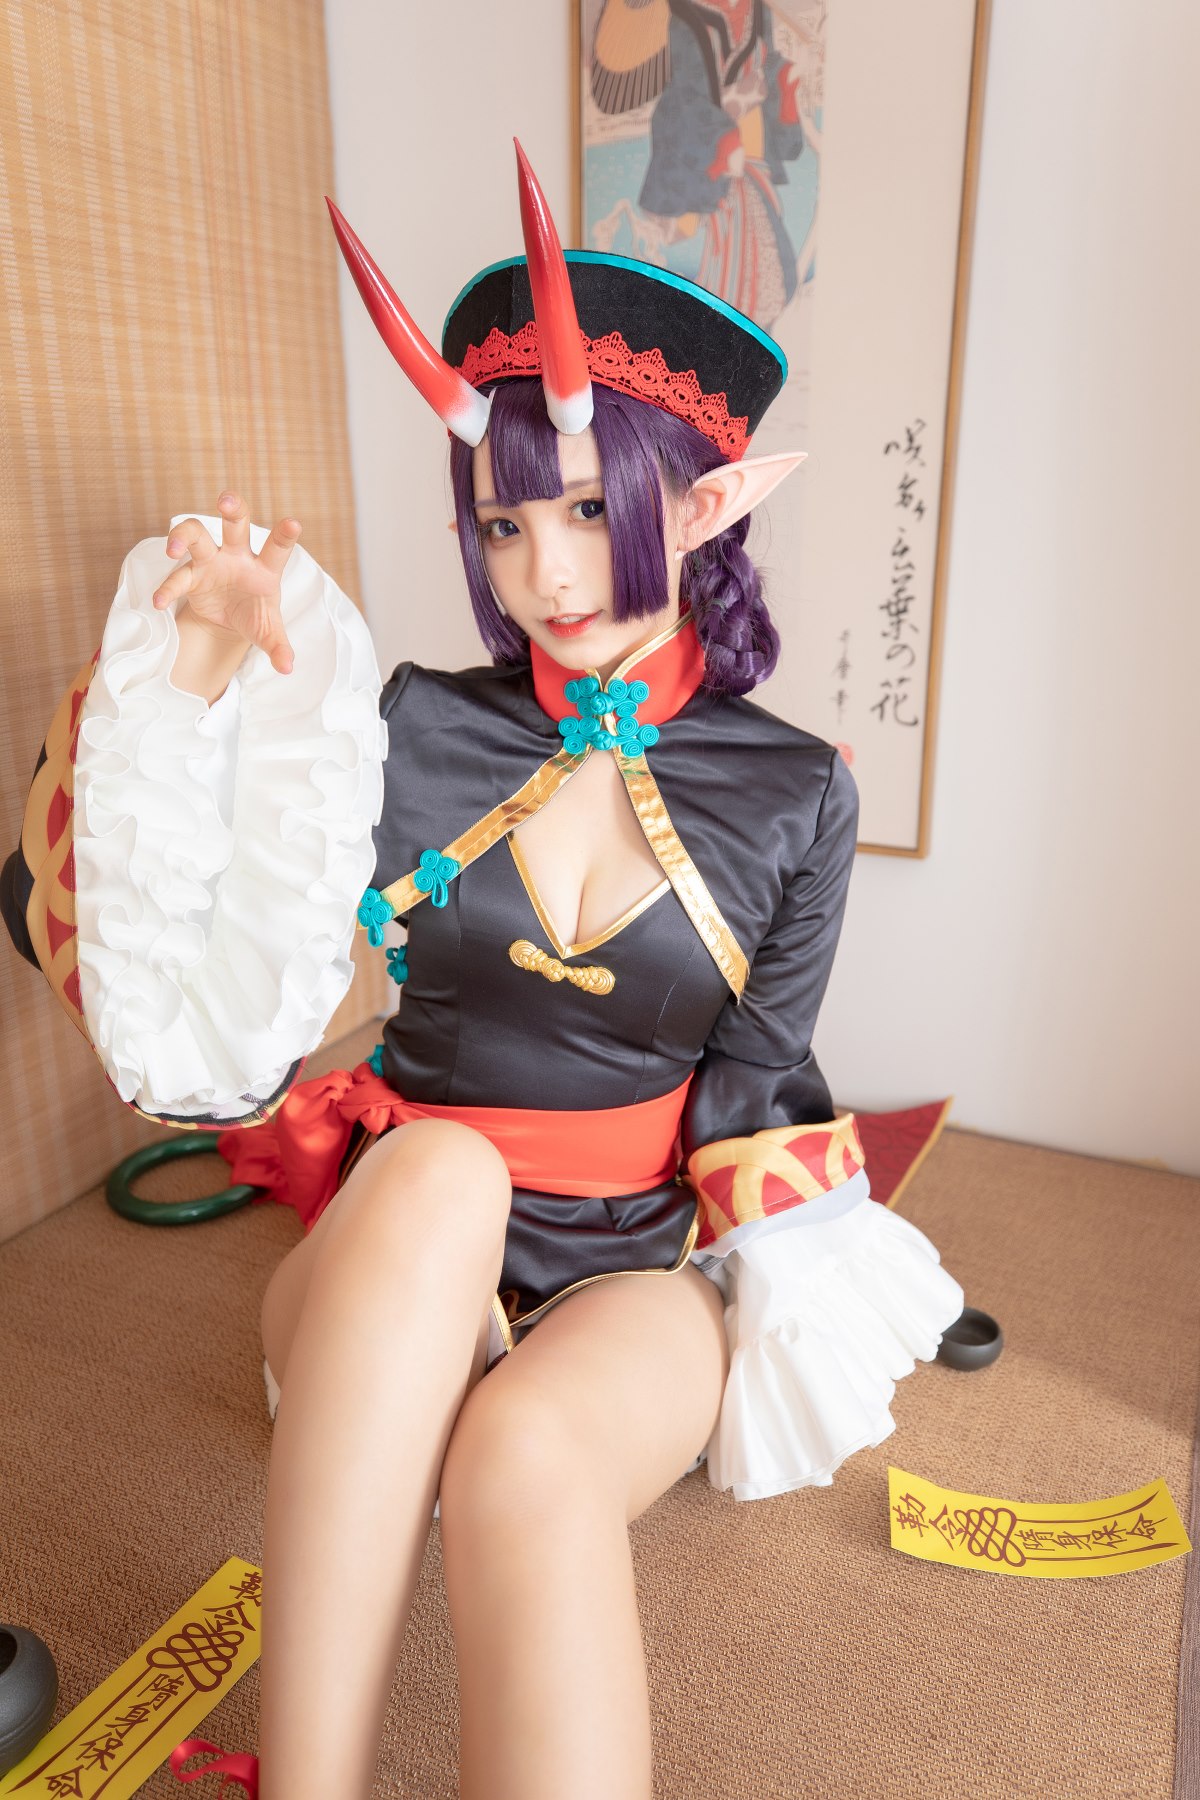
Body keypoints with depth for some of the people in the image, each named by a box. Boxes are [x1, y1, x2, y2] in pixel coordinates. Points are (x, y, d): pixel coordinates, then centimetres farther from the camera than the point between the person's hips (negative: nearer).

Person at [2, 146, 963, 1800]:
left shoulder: (796, 796, 0)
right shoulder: (412, 733, -3)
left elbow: (756, 1090, 5)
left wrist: (806, 1313, -7)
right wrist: (191, 682, -16)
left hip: (647, 1264, 0)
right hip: (396, 1256, 1)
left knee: (529, 1456, -35)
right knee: (435, 1167, -36)